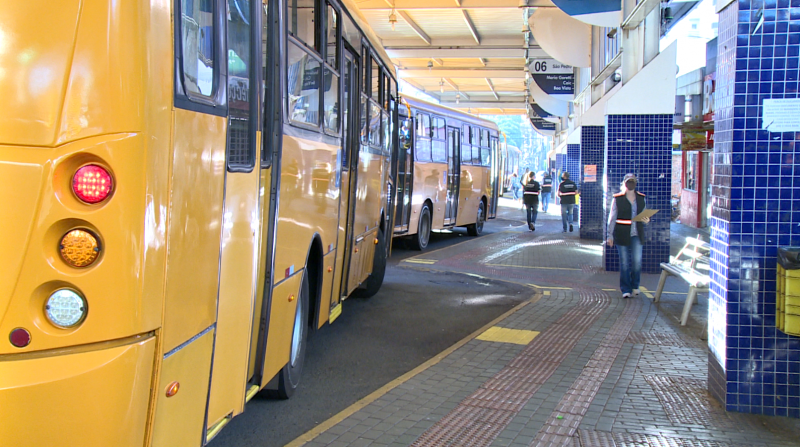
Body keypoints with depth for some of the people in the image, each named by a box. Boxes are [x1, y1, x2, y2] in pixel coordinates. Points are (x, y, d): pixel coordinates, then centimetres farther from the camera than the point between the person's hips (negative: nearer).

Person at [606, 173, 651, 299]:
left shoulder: (641, 198, 9)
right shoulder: (617, 199, 0)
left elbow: (644, 216, 18)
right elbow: (612, 218, 2)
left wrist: (646, 220, -6)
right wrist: (610, 235, 0)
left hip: (637, 235, 2)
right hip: (622, 234, -2)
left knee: (637, 261, -4)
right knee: (624, 262, 0)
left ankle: (635, 286, 18)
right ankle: (625, 289, 10)